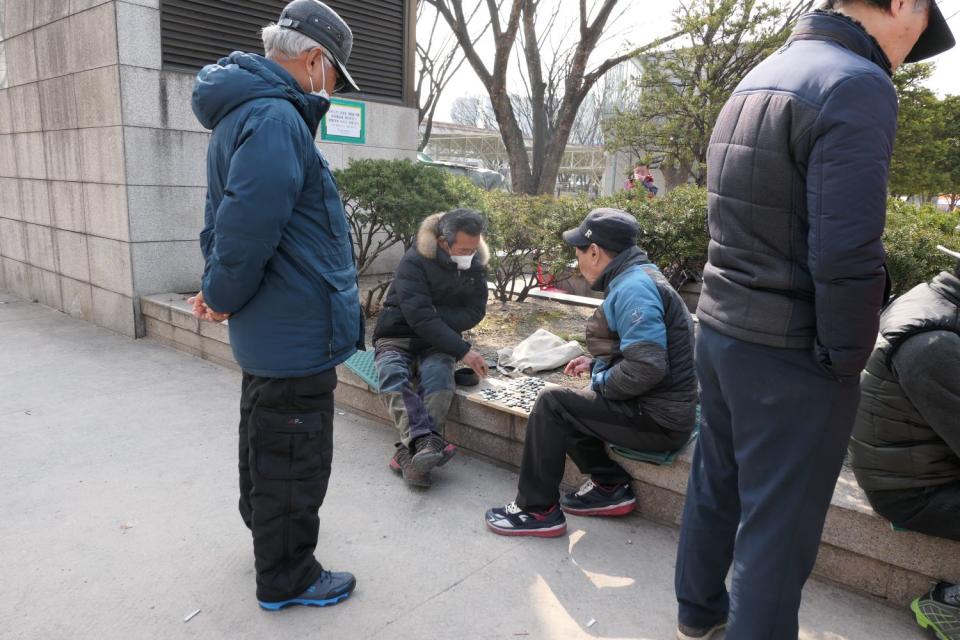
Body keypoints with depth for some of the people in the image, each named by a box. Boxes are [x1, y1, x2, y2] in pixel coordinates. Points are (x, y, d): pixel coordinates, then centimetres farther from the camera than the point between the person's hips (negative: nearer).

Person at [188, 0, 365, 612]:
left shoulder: (243, 112, 14)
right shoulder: (275, 119, -21)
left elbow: (225, 218, 19)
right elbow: (247, 228, -30)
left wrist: (219, 284, 10)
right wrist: (225, 296, -14)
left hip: (270, 333, 11)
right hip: (297, 334, -10)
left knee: (267, 438, 26)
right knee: (294, 455, 6)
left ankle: (268, 532, 48)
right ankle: (286, 577, 25)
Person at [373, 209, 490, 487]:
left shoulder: (476, 264, 1)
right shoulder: (414, 262, -16)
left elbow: (475, 312, -2)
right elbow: (419, 317, -24)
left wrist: (437, 317, -18)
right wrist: (463, 351, -28)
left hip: (438, 341, 2)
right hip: (398, 337, -2)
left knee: (438, 374, -33)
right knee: (393, 375, -36)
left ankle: (411, 452, -48)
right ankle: (425, 442, -54)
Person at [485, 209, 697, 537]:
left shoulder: (633, 288, -21)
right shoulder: (639, 277, 12)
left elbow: (646, 367, -29)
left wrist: (601, 381, -13)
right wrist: (596, 362, 11)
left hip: (659, 420, -10)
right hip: (659, 407, 10)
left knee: (552, 402, -10)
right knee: (568, 403, 14)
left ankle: (538, 510, 1)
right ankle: (611, 486, 16)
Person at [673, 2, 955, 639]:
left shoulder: (760, 77, 11)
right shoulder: (857, 86, -16)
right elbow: (845, 257, -23)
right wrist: (847, 359, -9)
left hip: (720, 330, 9)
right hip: (790, 352, -9)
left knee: (715, 483, 22)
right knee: (778, 524, 8)